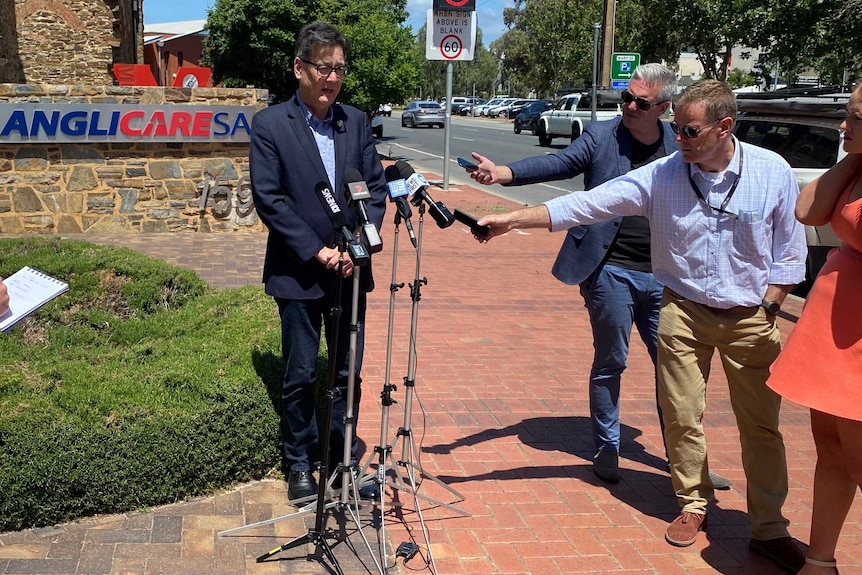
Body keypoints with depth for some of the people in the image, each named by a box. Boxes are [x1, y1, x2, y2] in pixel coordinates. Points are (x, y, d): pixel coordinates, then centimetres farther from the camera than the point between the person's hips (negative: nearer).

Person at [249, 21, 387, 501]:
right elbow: (269, 199, -10)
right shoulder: (270, 124, -5)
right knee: (301, 375, 6)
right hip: (298, 272, -3)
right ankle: (300, 465, 23)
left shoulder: (356, 122, 7)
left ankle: (343, 461, 25)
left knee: (348, 373, 10)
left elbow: (377, 187, 5)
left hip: (349, 268, 4)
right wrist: (316, 251, -14)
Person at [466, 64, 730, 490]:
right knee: (610, 363, 7)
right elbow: (558, 163, -15)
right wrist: (503, 173, -32)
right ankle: (607, 451, 24)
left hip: (663, 275, 3)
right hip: (611, 271, -3)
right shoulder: (600, 136, -2)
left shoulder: (678, 146, 7)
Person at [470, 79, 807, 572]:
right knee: (683, 417, 4)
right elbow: (589, 203, -15)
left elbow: (789, 251, 1)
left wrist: (768, 308, -6)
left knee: (761, 425, 5)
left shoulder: (773, 171, -8)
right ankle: (694, 506, 27)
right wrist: (513, 219, -22)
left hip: (751, 317, 0)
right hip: (685, 311, 1)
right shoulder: (661, 176, -9)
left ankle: (770, 528, 20)